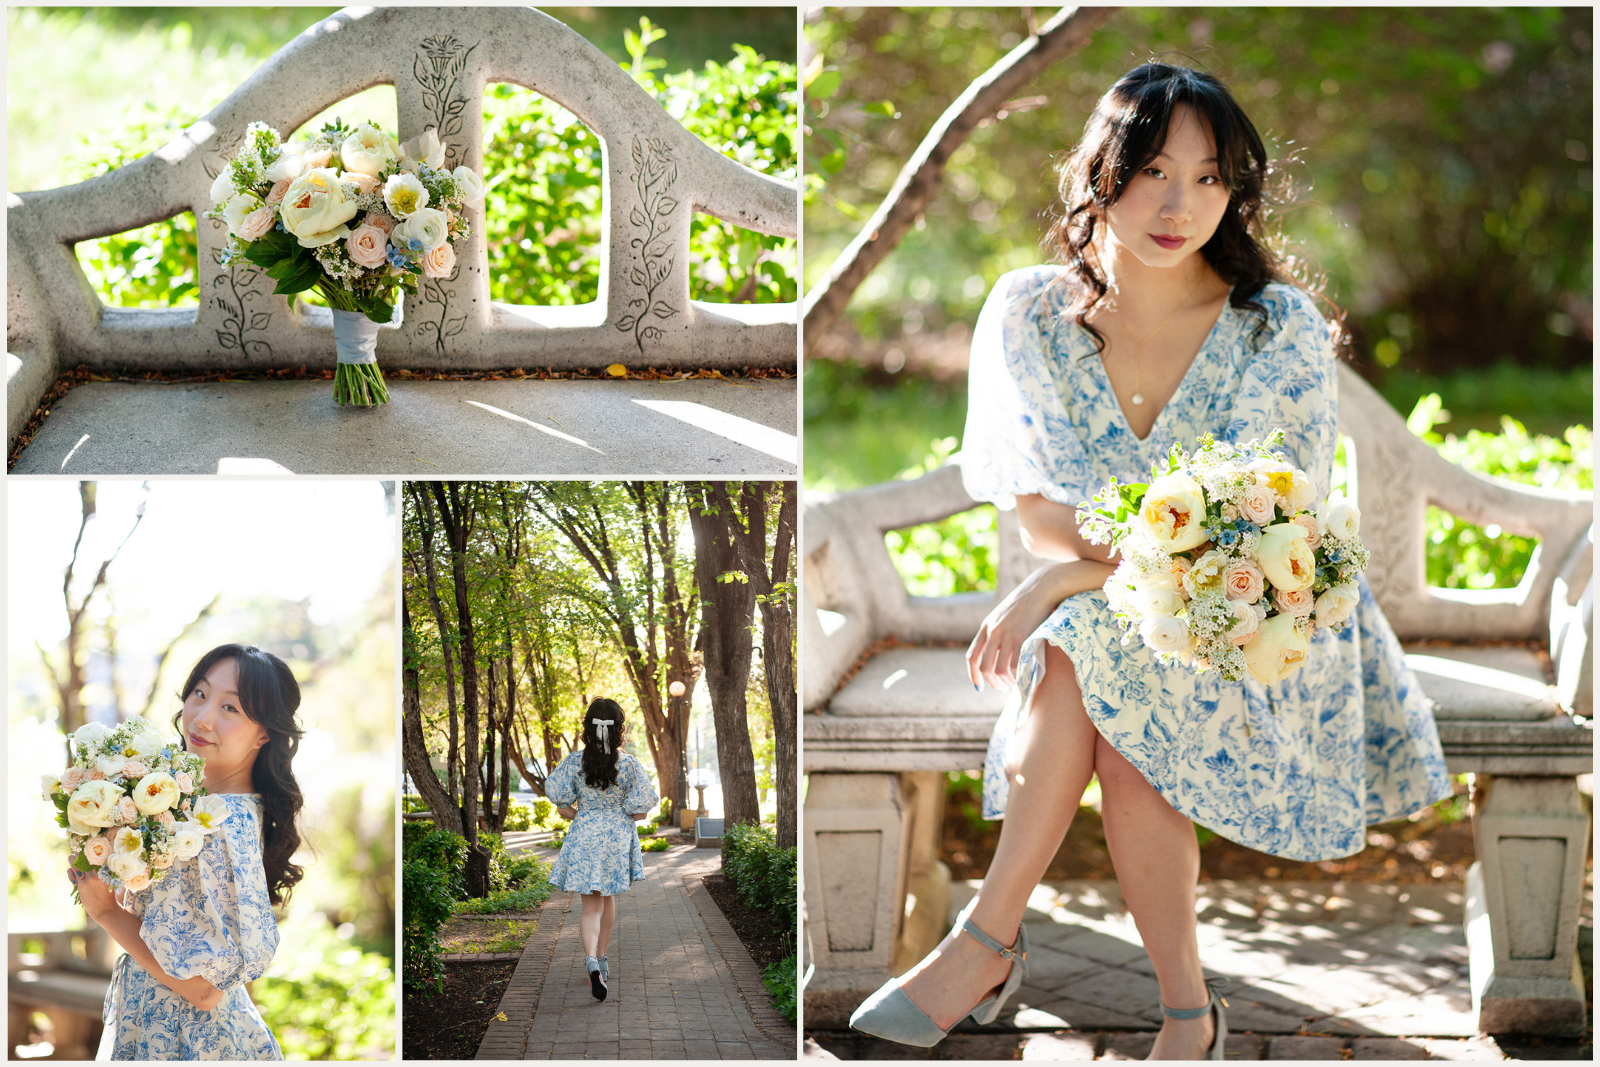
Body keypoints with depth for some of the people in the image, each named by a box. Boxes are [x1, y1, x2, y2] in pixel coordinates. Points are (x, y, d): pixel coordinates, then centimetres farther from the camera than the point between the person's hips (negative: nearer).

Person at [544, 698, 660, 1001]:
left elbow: (562, 805, -7)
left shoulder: (575, 761, -9)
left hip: (583, 838, -1)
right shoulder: (629, 764, -10)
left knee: (591, 906, 0)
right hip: (618, 839, 1)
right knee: (608, 898, 22)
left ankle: (592, 959, -23)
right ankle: (601, 957, 33)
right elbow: (641, 809, -9)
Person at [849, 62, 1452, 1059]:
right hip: (1107, 639, 3)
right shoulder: (1032, 312, -3)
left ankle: (989, 937, -25)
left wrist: (1066, 577, -27)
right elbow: (1039, 510, -7)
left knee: (1081, 648, -30)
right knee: (1121, 744, -31)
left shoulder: (1282, 330, -11)